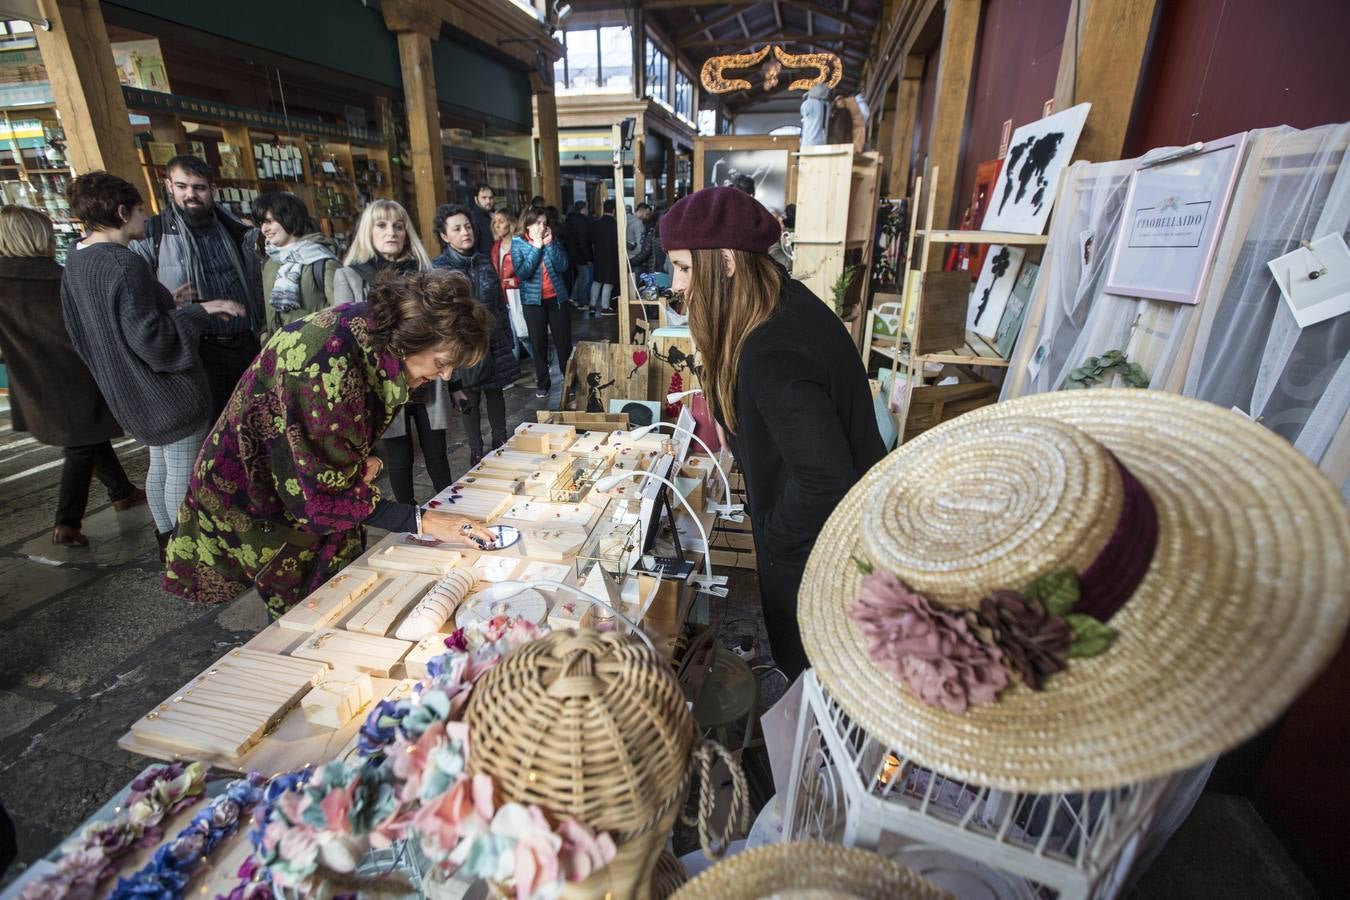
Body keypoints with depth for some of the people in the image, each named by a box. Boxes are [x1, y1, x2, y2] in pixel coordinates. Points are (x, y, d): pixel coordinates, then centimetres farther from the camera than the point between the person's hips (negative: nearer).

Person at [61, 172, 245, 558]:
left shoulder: (76, 263, 7)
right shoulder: (123, 262, -22)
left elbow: (108, 318, 16)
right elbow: (151, 340, -27)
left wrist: (166, 303, 20)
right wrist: (200, 309, -18)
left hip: (130, 392, 9)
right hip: (169, 390, -9)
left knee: (160, 464, 21)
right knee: (182, 472, 2)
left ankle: (167, 540, 33)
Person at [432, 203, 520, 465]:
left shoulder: (484, 262, 4)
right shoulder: (438, 268, -9)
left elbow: (500, 303, 10)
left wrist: (507, 339, 10)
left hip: (494, 341, 4)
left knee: (496, 393, 14)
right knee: (471, 399, 8)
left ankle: (501, 441, 32)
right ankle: (476, 451, 23)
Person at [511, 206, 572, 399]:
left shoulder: (552, 239, 1)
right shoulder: (518, 242, -5)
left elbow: (563, 266, -9)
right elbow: (522, 272, -17)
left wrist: (549, 244, -17)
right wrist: (536, 247, -18)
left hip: (557, 297, 2)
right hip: (533, 299, -1)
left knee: (564, 340, 5)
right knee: (538, 342, 6)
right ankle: (542, 382, 19)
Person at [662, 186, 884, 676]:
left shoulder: (771, 357, -36)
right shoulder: (788, 298, -5)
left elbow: (826, 480, -34)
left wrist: (776, 540, -19)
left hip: (812, 544, -9)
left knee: (802, 659, 19)